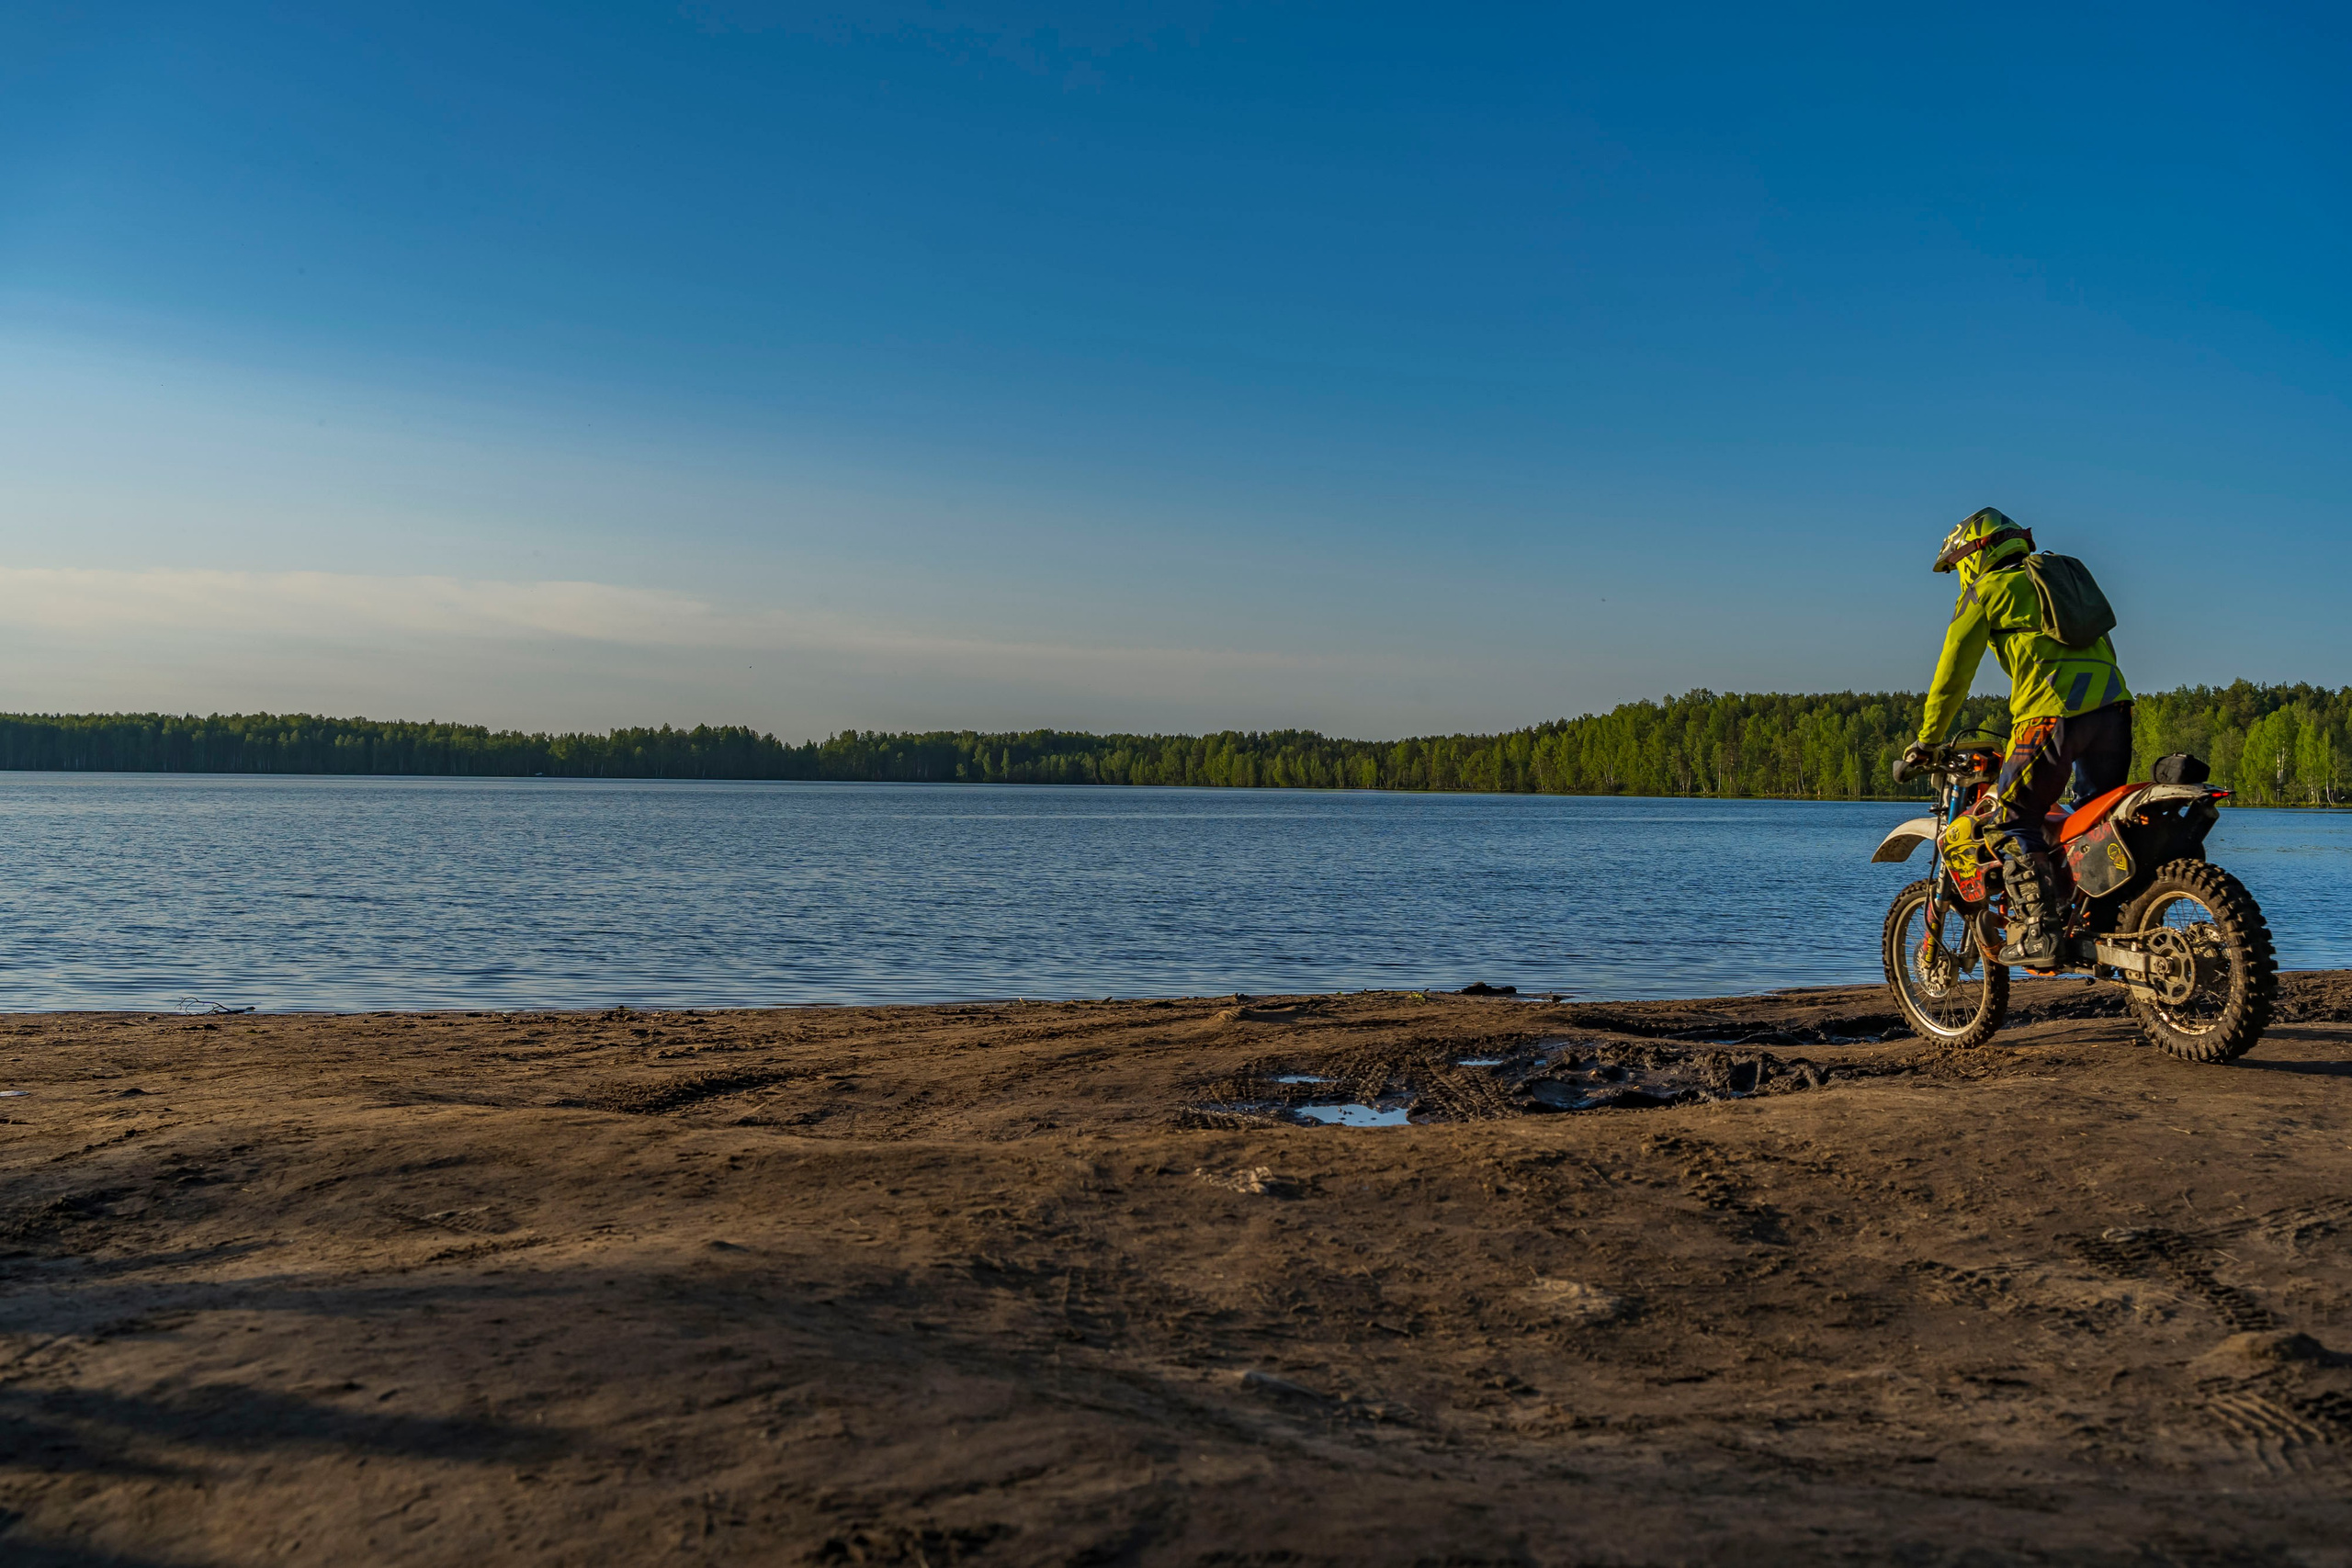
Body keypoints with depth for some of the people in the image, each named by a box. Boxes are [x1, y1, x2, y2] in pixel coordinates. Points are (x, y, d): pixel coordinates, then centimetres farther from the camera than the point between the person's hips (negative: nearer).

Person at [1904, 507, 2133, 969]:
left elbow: (1954, 672, 9)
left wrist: (1927, 738, 17)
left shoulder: (1986, 590, 10)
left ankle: (2038, 932, -12)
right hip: (2113, 703, 7)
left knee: (2011, 825, -1)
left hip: (2055, 713, -7)